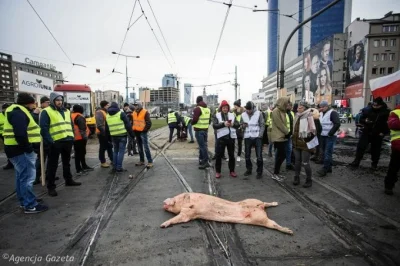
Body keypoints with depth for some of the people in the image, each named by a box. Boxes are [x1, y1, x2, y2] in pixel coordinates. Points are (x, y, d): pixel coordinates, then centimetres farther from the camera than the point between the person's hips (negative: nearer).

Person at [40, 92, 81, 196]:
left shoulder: (66, 111, 15)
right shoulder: (46, 112, -6)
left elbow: (71, 125, 20)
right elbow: (44, 128, -13)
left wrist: (72, 137, 10)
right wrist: (49, 141, -20)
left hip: (67, 141, 7)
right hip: (55, 142, -6)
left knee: (66, 162, 19)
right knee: (53, 165, 2)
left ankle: (69, 180, 32)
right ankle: (51, 186, 11)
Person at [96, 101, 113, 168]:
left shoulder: (106, 112, 16)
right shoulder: (99, 113, -14)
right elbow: (100, 124, -23)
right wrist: (104, 131, -24)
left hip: (107, 132, 9)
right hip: (102, 133, -9)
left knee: (110, 146, 14)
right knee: (103, 148, -1)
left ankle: (112, 160, 24)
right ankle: (103, 162, 8)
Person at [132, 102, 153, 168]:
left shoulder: (145, 112, -9)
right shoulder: (134, 113, 11)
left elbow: (149, 122, -12)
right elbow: (132, 121, 20)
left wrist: (145, 129, -15)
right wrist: (133, 128, 8)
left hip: (143, 132, -7)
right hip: (136, 132, 7)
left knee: (146, 147, -9)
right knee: (140, 147, 13)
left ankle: (150, 162, -5)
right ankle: (142, 161, 23)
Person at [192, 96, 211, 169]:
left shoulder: (197, 108, -13)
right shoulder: (208, 109, 12)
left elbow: (195, 119, -20)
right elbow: (209, 120, 13)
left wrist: (192, 123, -1)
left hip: (199, 130, -8)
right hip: (206, 129, 8)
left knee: (202, 146, -7)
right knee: (203, 145, 16)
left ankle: (206, 161, -8)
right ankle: (202, 159, 27)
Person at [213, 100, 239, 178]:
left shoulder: (232, 115, 10)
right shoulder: (217, 115, 1)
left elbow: (238, 125, 6)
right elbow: (214, 125, -10)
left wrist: (233, 124, -15)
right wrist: (223, 124, -22)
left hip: (231, 137, 3)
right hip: (221, 137, -3)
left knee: (231, 155, 11)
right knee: (219, 155, 0)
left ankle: (232, 171, 22)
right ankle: (217, 171, 11)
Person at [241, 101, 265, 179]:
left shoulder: (258, 113, -5)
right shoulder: (243, 115, 3)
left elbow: (262, 125, -4)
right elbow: (241, 125, 9)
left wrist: (260, 135, -12)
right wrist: (243, 125, -15)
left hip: (257, 137, -3)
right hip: (247, 137, 3)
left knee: (259, 156, -1)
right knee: (247, 155, 12)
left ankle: (259, 172, 11)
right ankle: (249, 170, 28)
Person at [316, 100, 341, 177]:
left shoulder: (333, 113, -10)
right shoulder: (320, 114, 13)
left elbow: (337, 124, -19)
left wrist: (330, 133, -18)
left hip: (330, 137, -8)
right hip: (322, 136, 8)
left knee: (327, 153, -8)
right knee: (324, 152, 11)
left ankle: (324, 169, -5)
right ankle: (329, 167, 23)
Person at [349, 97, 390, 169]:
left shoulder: (386, 112, -6)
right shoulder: (367, 110, 2)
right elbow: (361, 120, 10)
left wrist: (384, 132, -11)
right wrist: (365, 121, -12)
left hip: (377, 135, -2)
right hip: (366, 133, 2)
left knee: (376, 150, 9)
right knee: (360, 147, -2)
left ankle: (374, 164, 25)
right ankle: (356, 161, 7)